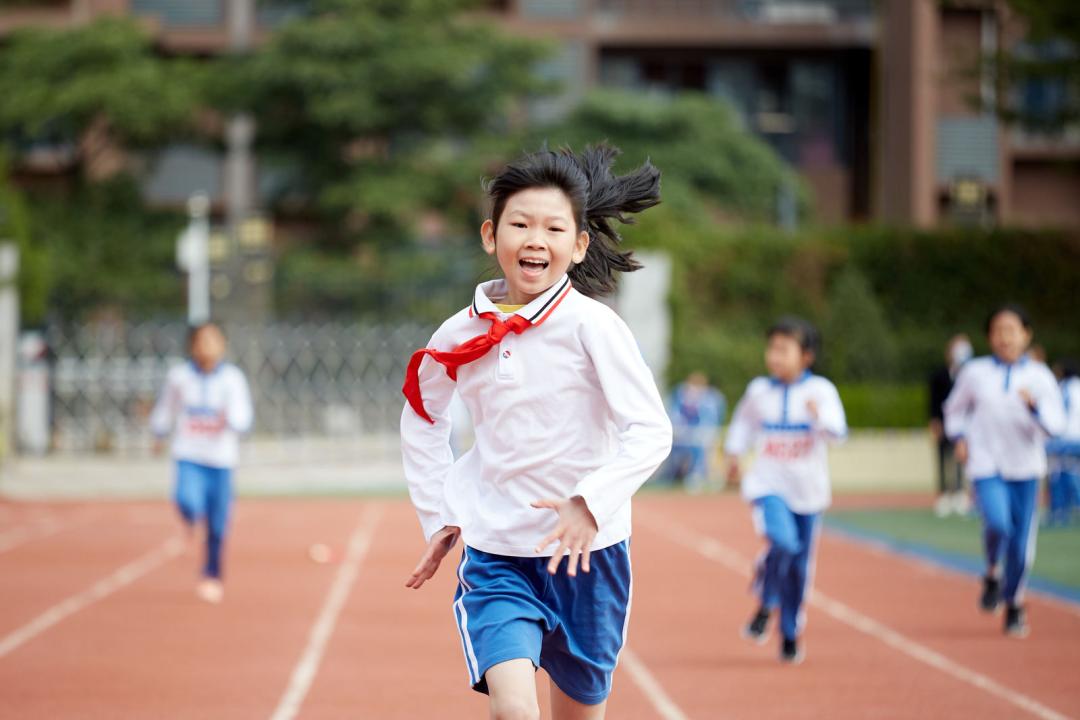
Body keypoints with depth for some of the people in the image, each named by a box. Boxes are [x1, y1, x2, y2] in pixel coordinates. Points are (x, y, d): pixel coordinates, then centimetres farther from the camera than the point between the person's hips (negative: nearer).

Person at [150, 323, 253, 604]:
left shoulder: (232, 377, -5)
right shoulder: (179, 376, -1)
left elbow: (244, 418, -15)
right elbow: (165, 409, 17)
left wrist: (231, 418, -36)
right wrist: (160, 436, 28)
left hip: (222, 458, 0)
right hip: (189, 456, 0)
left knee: (218, 526, 5)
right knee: (188, 502, -26)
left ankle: (212, 576, 28)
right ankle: (192, 517, 13)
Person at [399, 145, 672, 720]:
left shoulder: (591, 325, -10)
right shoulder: (461, 336, 0)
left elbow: (652, 431, -17)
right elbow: (420, 418, 19)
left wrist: (592, 503, -30)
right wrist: (437, 516, 13)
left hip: (585, 550, -1)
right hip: (494, 556, 1)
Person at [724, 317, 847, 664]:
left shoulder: (820, 390, -6)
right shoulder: (759, 390, 1)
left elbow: (838, 432, -18)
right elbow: (743, 421, 21)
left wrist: (819, 416, -35)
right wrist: (734, 453, 17)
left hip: (808, 489, 1)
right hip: (769, 483, 0)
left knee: (800, 565, 8)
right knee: (783, 542, -25)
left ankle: (790, 633, 25)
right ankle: (766, 604, 0)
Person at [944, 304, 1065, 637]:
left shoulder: (1040, 376, -1)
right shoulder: (975, 372, 0)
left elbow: (1054, 426, -7)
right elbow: (955, 408, 17)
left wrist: (1034, 407, -24)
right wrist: (958, 437, 1)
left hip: (1025, 468, 1)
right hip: (987, 464, -1)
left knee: (1022, 542, 3)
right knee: (998, 524, -25)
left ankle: (1014, 603, 25)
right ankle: (992, 575, 6)